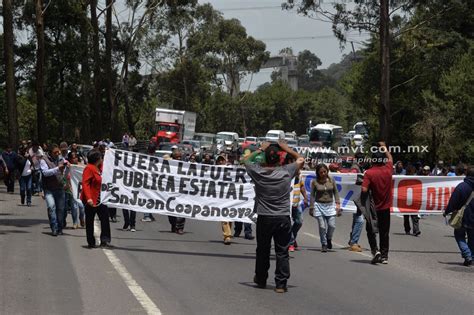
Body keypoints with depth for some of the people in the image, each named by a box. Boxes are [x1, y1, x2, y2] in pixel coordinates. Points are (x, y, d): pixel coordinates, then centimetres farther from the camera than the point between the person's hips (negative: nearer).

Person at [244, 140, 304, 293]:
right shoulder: (286, 172, -8)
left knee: (262, 250, 16)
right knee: (282, 252, 4)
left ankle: (261, 280, 29)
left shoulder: (258, 172, -6)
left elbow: (246, 159, 15)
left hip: (264, 218, 1)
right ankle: (281, 284, 2)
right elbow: (300, 160, 10)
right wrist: (287, 149, 14)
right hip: (283, 218, -1)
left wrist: (260, 149, 17)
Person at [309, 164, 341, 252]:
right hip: (319, 205, -2)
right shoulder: (315, 182, -2)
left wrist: (337, 204, 0)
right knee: (322, 226, -5)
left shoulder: (331, 180, 3)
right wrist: (311, 208, 0)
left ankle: (329, 239, 24)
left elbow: (335, 192, 8)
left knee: (332, 225, -6)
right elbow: (312, 195, 1)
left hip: (330, 205, 2)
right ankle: (324, 244, 11)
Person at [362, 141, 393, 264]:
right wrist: (385, 148, 34)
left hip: (373, 208, -3)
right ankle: (384, 256, 12)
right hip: (385, 208, 3)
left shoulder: (369, 173, -15)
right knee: (384, 232, 10)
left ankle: (375, 250, -7)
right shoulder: (388, 170, -3)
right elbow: (390, 159, 20)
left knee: (371, 230, 10)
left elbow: (364, 190, -22)